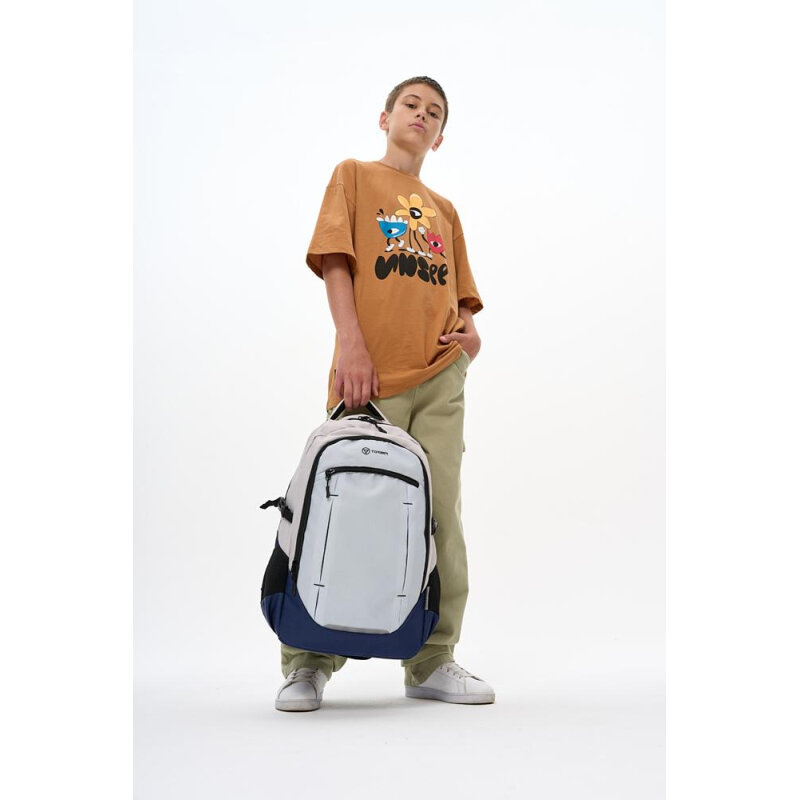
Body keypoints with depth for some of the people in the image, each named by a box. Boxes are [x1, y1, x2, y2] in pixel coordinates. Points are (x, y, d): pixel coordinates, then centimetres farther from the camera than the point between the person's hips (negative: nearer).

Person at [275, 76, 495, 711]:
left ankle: (433, 662, 12)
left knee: (441, 515, 1)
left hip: (440, 378, 4)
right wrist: (351, 343, -13)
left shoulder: (445, 210, 24)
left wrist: (470, 330, 2)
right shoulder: (354, 175, 14)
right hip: (370, 375, -4)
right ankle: (308, 663, 9)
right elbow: (334, 260, 0)